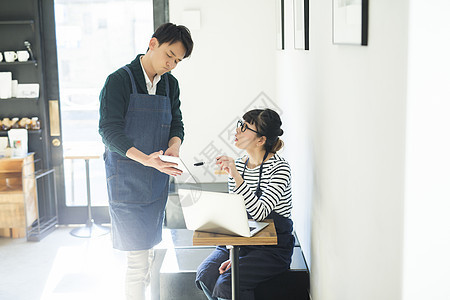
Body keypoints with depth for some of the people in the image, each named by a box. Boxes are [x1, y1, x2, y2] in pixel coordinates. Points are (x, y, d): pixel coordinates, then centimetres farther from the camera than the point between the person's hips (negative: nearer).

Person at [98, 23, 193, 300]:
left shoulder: (170, 84, 9)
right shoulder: (119, 81, -11)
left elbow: (176, 124, 10)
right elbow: (110, 131, -17)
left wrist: (174, 146, -14)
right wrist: (145, 159, -31)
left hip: (157, 180, 6)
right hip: (126, 181, -6)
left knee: (149, 250, 15)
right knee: (138, 257, -6)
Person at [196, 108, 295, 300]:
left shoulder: (279, 167, -14)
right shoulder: (237, 165, 5)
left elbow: (260, 213, -25)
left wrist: (236, 177, -32)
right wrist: (232, 254, -5)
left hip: (273, 249, -6)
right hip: (240, 243, 6)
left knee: (226, 283, -25)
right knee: (205, 275, -18)